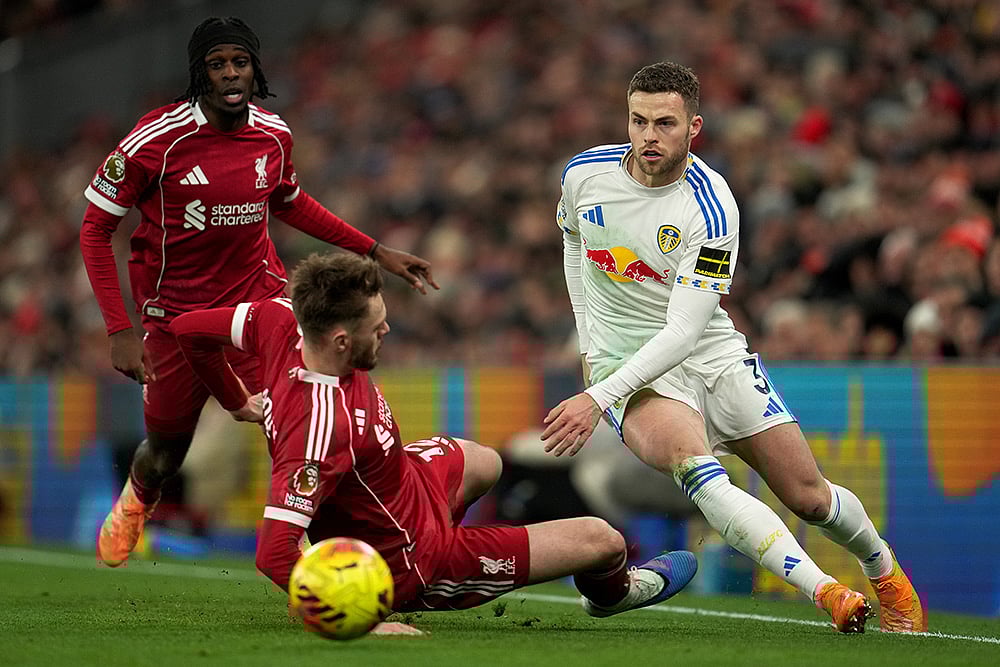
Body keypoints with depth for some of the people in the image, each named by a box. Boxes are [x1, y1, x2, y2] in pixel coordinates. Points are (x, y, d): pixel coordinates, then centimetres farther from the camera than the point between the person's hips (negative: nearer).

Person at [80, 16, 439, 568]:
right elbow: (96, 229, -10)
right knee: (165, 452, 14)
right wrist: (119, 330, -17)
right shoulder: (158, 139, -18)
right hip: (175, 313, -2)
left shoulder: (273, 135, -3)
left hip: (258, 298, 2)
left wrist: (376, 252, 15)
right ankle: (134, 502, 50)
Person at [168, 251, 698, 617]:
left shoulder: (285, 322, -20)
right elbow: (274, 554, -45)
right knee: (601, 539, 5)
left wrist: (237, 401, 12)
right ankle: (613, 591, 44)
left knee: (480, 463, 39)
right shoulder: (326, 427, -43)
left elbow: (190, 328, -2)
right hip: (412, 568, -9)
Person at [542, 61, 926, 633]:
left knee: (810, 498, 1)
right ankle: (824, 591, -40)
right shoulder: (585, 174, -8)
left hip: (712, 353, 0)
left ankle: (883, 568, 36)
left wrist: (598, 399, -31)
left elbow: (683, 330, -24)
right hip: (625, 363, 0)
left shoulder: (711, 207, -19)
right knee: (692, 461, -32)